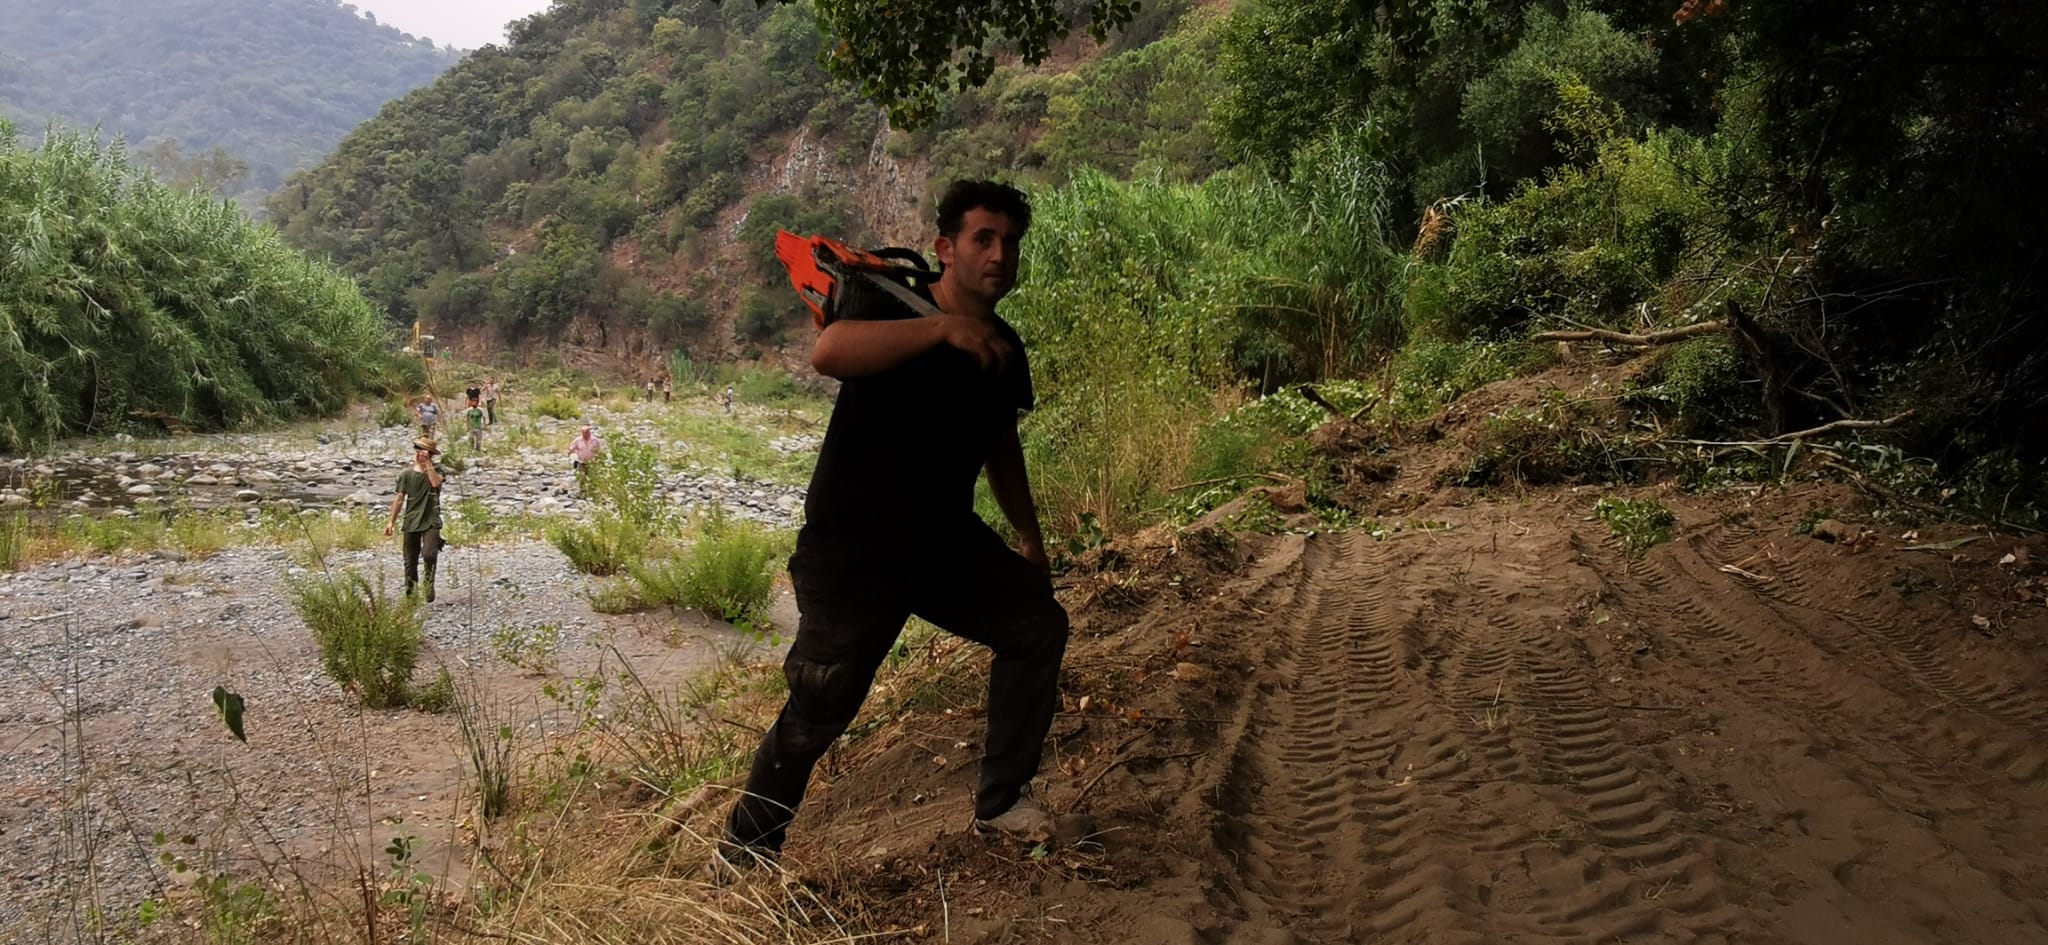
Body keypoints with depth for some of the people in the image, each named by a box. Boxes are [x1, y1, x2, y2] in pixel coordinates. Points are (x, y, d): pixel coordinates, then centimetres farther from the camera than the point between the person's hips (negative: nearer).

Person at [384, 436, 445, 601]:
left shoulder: (436, 471, 0)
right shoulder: (406, 475, 4)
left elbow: (436, 482, -23)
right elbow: (399, 499, 6)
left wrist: (427, 463, -19)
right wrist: (392, 521, 3)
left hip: (431, 521, -3)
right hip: (411, 522, 3)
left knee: (428, 554, -22)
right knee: (411, 560, 9)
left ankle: (429, 585, 0)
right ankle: (410, 592, 21)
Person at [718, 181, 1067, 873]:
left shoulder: (1003, 349, 5)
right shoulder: (895, 309, -17)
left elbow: (1001, 446, 21)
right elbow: (827, 353, -41)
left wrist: (1030, 539, 26)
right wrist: (944, 328, -45)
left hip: (946, 543, 7)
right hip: (851, 554, -7)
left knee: (1039, 623, 5)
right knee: (820, 709, -6)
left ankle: (1000, 804, 19)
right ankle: (744, 851, 16)